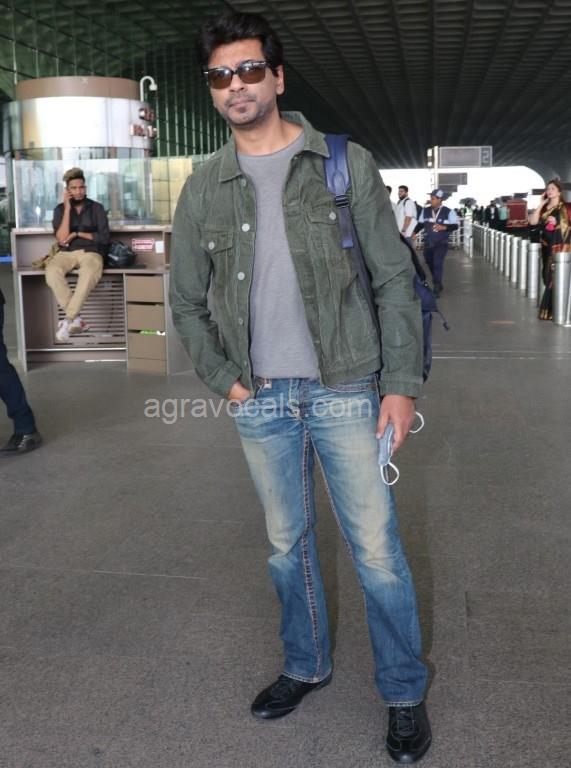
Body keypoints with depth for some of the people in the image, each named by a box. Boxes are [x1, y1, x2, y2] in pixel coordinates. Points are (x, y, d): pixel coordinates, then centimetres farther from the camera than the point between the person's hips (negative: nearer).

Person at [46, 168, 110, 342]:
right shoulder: (60, 209, 9)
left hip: (90, 252, -1)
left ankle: (68, 320, -31)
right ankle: (76, 319, -29)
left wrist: (78, 234, -5)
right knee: (51, 271, -34)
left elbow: (104, 238, 1)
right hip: (66, 253, 2)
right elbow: (62, 239, -5)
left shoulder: (96, 208, 8)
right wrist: (67, 208, -6)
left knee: (89, 274, -39)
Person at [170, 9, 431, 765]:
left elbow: (395, 280, -3)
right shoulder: (203, 189, 5)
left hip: (344, 391, -2)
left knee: (378, 551, 3)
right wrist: (224, 380, 2)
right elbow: (187, 301, 12)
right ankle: (306, 666, 37)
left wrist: (401, 384, -9)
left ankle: (405, 693, 23)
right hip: (260, 401, 3)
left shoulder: (345, 164, -2)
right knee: (288, 545, 16)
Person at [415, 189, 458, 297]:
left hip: (441, 243, -5)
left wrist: (443, 227, -21)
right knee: (430, 263, 13)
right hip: (428, 243, 5)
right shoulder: (425, 211, 3)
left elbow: (455, 226, -6)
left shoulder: (449, 212, -7)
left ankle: (436, 288, -10)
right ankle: (438, 285, 34)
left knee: (438, 263, -16)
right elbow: (420, 224, 12)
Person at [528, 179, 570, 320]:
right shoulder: (544, 209, 11)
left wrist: (557, 223, -19)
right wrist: (541, 204, -2)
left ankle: (549, 310, -2)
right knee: (548, 278, 10)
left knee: (555, 278, -6)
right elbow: (533, 222, -3)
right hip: (547, 248, 6)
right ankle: (548, 308, 19)